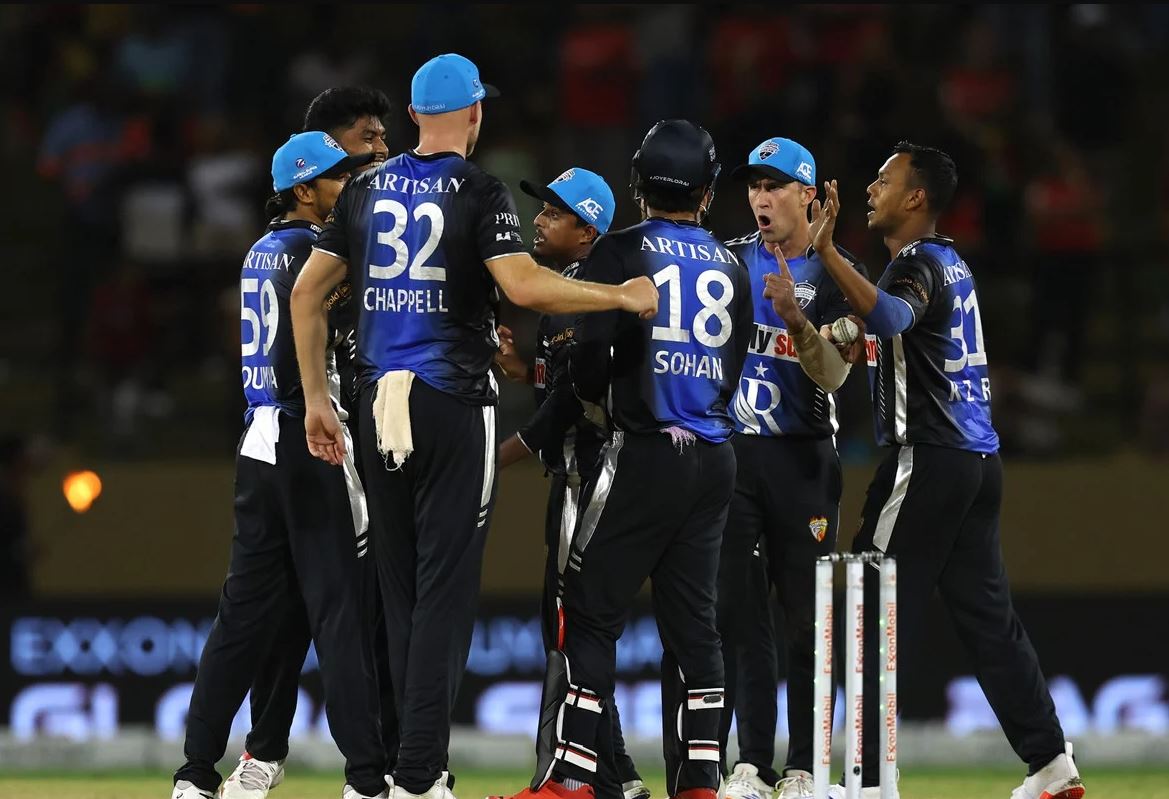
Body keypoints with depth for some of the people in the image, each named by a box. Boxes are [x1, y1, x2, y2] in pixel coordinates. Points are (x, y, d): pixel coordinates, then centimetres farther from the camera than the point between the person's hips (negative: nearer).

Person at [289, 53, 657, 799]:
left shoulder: (368, 190, 10)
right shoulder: (479, 192, -6)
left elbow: (308, 292, 11)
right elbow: (525, 285, -20)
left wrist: (316, 397, 17)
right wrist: (622, 297, -8)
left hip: (381, 404, 5)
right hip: (453, 403, -5)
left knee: (398, 589, 12)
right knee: (445, 589, -5)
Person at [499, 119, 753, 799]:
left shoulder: (621, 252, -4)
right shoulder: (731, 267, 11)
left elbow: (592, 352, -12)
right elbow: (733, 366, 14)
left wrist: (597, 400, 9)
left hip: (647, 454, -5)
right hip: (716, 458, 5)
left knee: (591, 614, -2)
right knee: (693, 621, 9)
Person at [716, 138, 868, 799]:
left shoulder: (838, 275, 0)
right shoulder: (727, 260, 9)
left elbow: (833, 376, -10)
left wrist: (795, 320, -26)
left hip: (802, 459, -2)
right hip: (729, 449, 2)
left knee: (808, 614, -3)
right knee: (737, 609, -1)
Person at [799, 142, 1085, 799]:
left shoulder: (918, 262, -11)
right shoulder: (953, 263, 18)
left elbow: (891, 317, -34)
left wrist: (828, 253, -41)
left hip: (928, 461, -9)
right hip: (979, 457, 9)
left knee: (877, 615, -7)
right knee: (988, 615, 11)